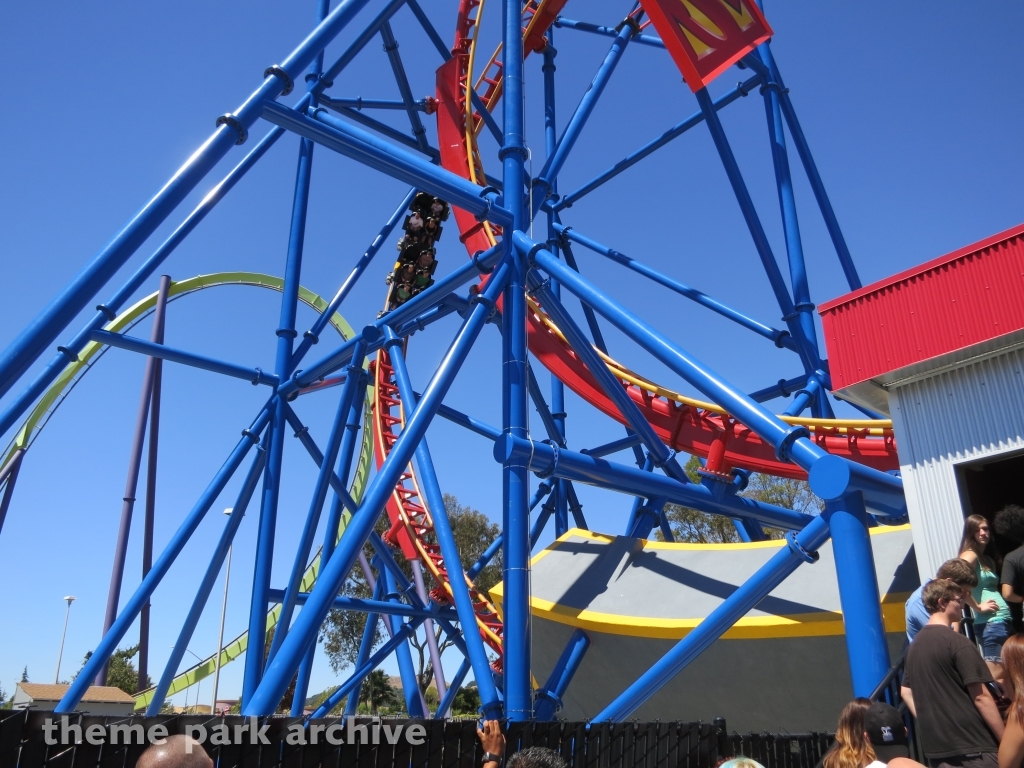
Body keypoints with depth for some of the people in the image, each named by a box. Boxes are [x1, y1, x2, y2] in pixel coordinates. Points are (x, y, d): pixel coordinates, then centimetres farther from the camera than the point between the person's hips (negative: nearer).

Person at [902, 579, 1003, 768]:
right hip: (971, 747, -7)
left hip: (936, 748, 7)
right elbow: (981, 697, -14)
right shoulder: (957, 642, -13)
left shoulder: (915, 644, 10)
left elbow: (906, 691, 15)